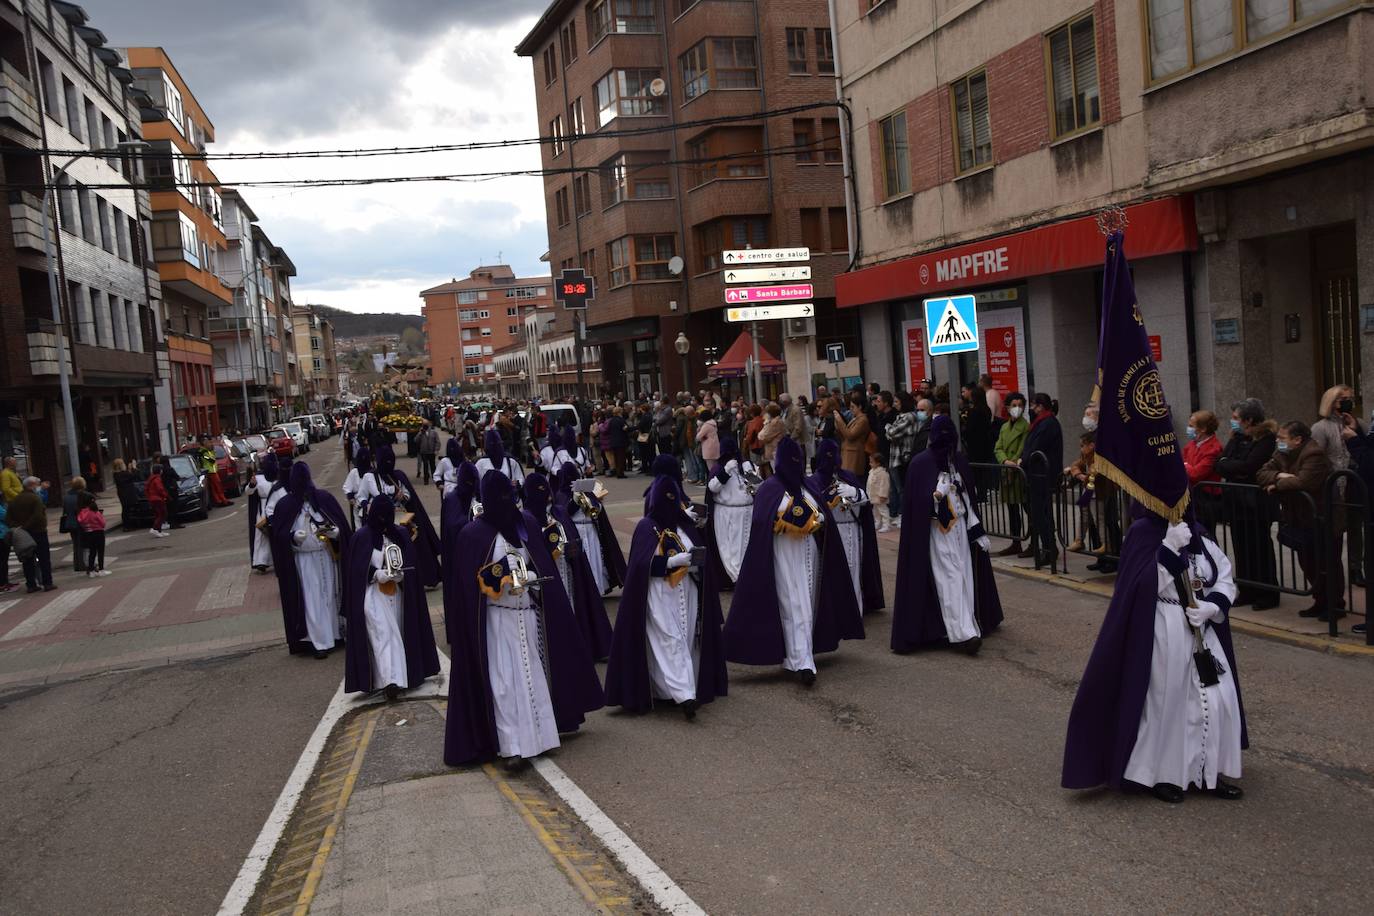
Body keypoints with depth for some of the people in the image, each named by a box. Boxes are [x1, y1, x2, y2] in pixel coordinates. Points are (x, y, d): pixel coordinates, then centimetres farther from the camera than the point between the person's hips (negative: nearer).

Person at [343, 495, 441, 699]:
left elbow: (411, 564, 7)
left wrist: (400, 573, -13)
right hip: (373, 595, -4)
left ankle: (394, 678, 19)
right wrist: (378, 574, -18)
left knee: (396, 634, 9)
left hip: (397, 592, 4)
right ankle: (389, 680, -24)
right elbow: (356, 570, -5)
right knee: (383, 635, -15)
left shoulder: (401, 534, 5)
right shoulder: (362, 537, -5)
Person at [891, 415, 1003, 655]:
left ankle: (963, 630, 12)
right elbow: (917, 504, -11)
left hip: (959, 527, 5)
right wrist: (937, 495, -28)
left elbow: (970, 498, 10)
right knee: (950, 579, -11)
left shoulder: (960, 461, 7)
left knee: (963, 578, 5)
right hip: (936, 531, -5)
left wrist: (978, 531, 6)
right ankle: (964, 633, -14)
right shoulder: (921, 464, -9)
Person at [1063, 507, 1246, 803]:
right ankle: (1157, 774, 20)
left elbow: (1225, 576, 8)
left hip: (1201, 629, 6)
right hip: (1161, 632, -6)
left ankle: (1208, 772, 21)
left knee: (1218, 698, 6)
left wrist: (1211, 606, -10)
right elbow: (1142, 588, -19)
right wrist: (1168, 548, -25)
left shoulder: (1196, 532, 5)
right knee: (1164, 700, 3)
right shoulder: (1143, 533, -11)